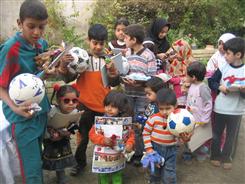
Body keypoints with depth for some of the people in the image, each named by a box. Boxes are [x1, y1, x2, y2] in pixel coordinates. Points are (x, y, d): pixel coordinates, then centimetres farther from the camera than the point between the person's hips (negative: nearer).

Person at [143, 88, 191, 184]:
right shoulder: (154, 118, -15)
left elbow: (182, 135, -3)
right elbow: (146, 133, -5)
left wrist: (185, 138, -26)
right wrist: (148, 148, -9)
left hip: (170, 150, 0)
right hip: (155, 148, 0)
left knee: (169, 176, 8)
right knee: (154, 172, 21)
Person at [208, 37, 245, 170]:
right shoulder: (223, 68, -5)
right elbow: (211, 81, 2)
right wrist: (220, 87, -16)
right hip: (220, 108, 1)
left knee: (231, 136, 15)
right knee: (217, 133, 15)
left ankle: (226, 157, 33)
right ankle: (215, 155, 33)